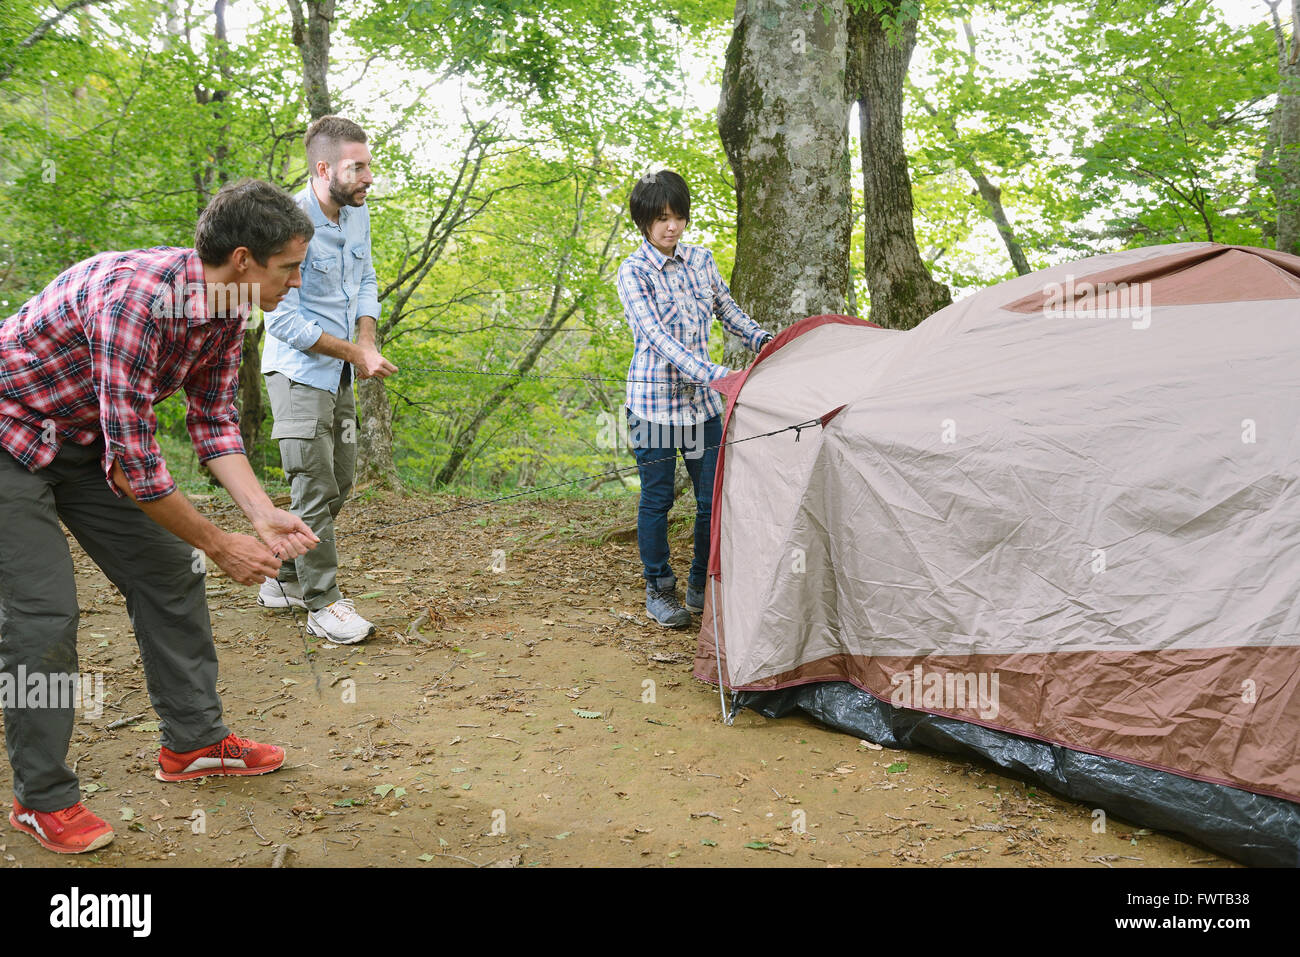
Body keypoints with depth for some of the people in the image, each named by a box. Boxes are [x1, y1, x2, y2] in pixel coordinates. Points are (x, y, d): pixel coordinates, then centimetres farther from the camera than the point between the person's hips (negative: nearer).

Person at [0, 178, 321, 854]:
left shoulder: (225, 307, -8)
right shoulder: (137, 296, -35)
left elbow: (214, 422, 1)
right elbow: (131, 464, -34)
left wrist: (263, 514, -11)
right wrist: (219, 544, -23)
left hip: (88, 438, 9)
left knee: (169, 573, 7)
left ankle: (192, 740, 20)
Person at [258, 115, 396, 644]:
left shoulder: (357, 211, 3)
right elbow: (284, 320, -22)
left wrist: (368, 345, -2)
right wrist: (357, 354, -17)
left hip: (338, 373, 8)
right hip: (298, 371, -8)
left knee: (338, 482, 14)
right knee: (316, 488, -7)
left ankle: (284, 581, 28)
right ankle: (322, 604, 4)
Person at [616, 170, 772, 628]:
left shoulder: (700, 259, 4)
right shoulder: (633, 272, -12)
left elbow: (727, 308, 18)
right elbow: (657, 337, -23)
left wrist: (763, 340, 1)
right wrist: (713, 374, -33)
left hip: (702, 400, 5)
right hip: (655, 397, -5)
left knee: (714, 496, 6)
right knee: (657, 498, 4)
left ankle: (702, 588, 23)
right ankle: (659, 591, 20)